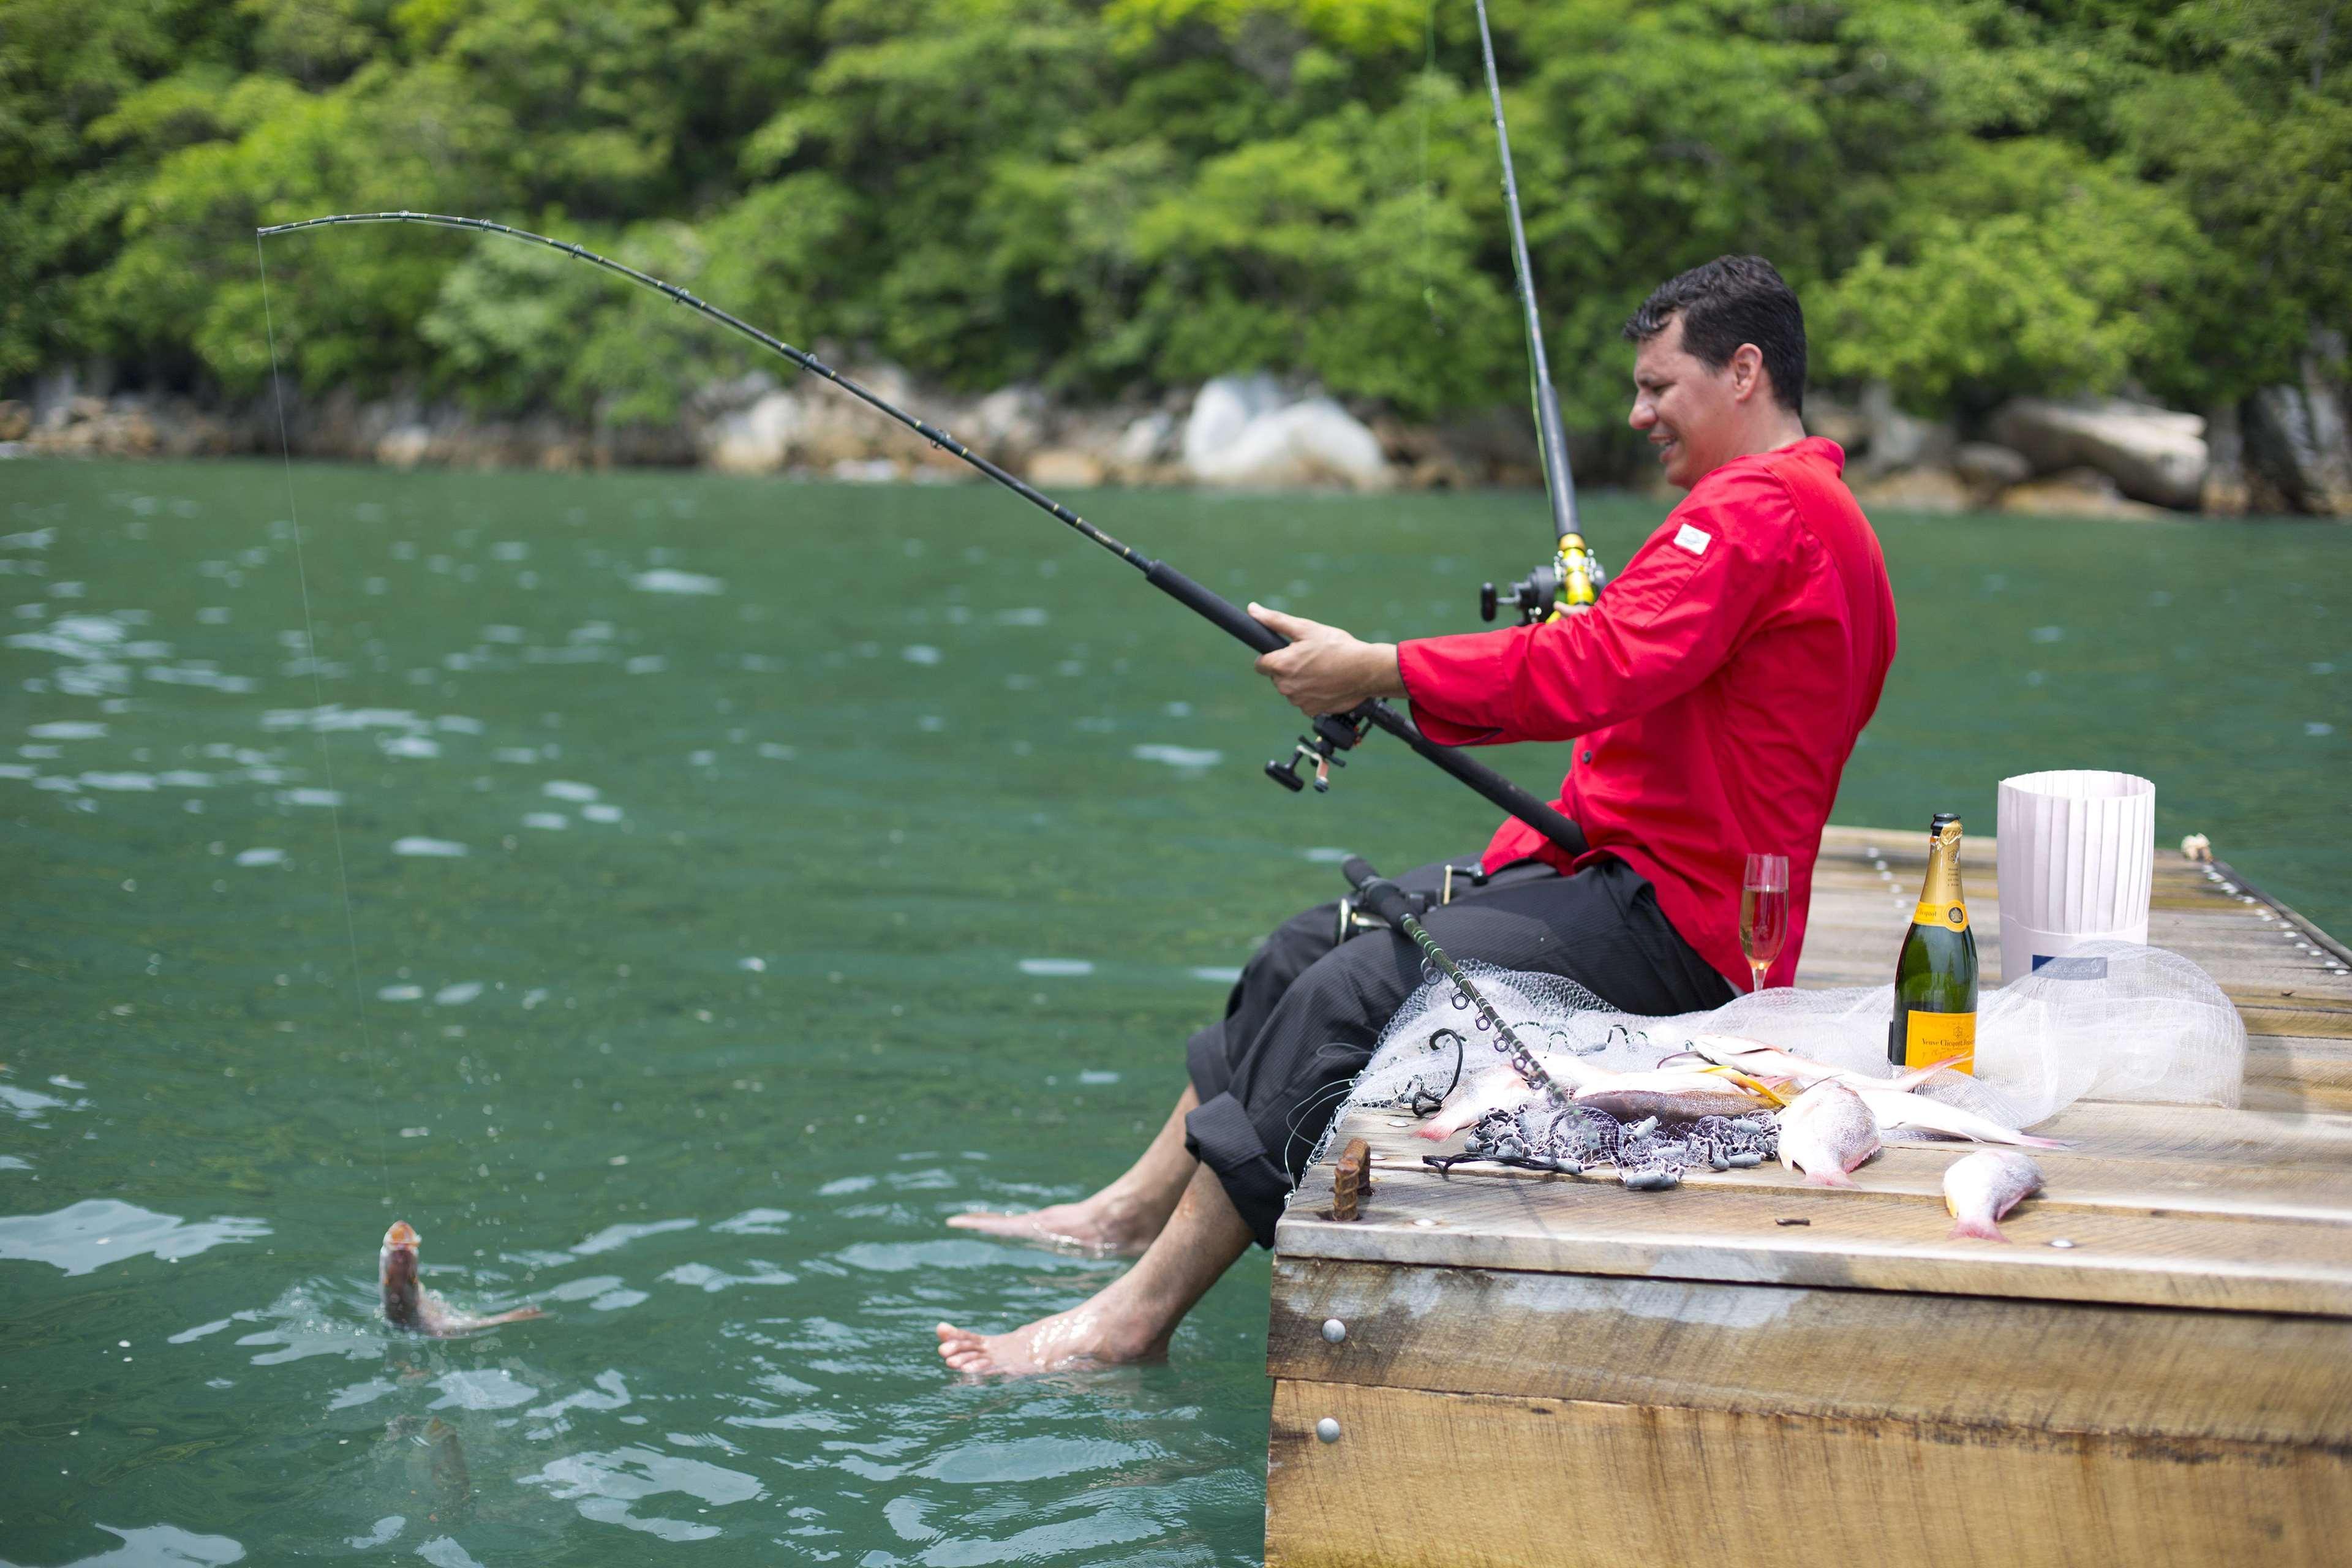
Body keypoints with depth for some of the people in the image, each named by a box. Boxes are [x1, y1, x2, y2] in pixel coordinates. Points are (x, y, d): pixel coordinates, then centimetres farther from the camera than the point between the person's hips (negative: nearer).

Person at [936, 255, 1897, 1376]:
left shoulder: (1761, 510, -14)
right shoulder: (1811, 511, 22)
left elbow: (1596, 673, -26)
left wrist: (1375, 672, -20)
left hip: (1669, 918, -11)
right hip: (1610, 873, 11)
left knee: (1347, 996, -24)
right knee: (1307, 949, 7)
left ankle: (1135, 1314, -23)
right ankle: (1136, 1210, 11)